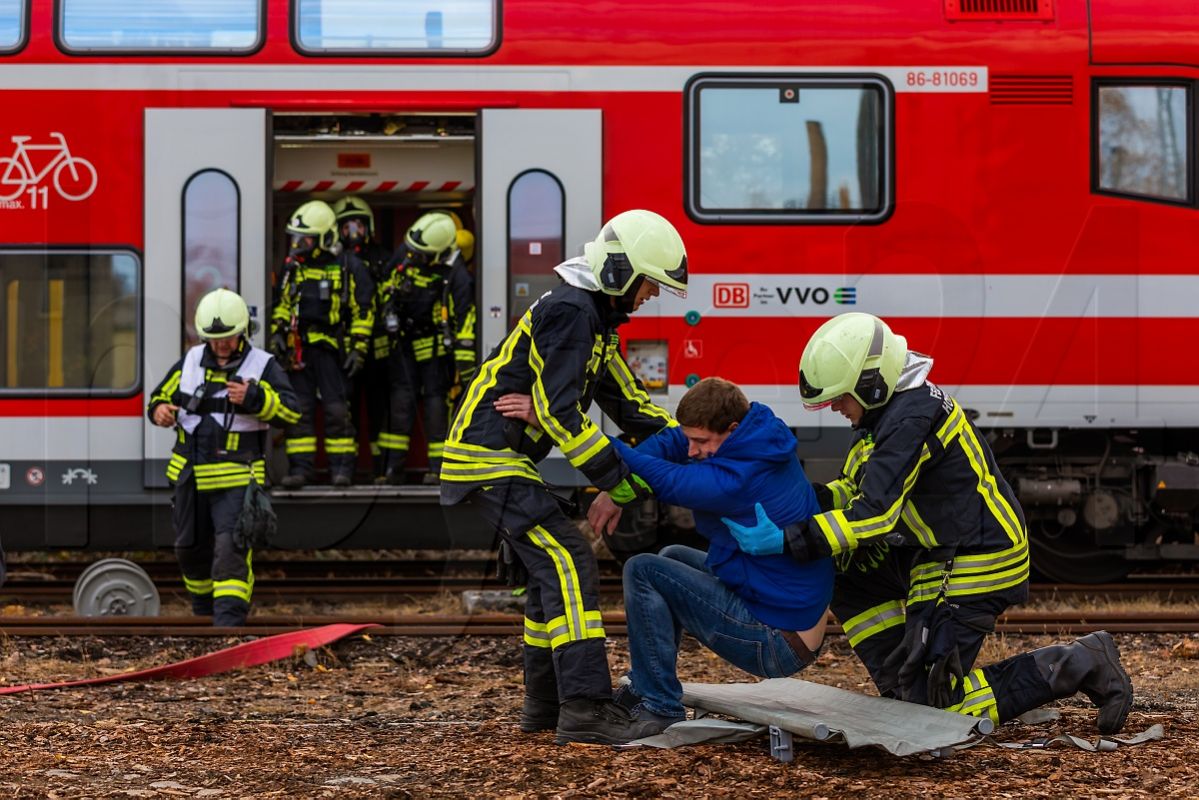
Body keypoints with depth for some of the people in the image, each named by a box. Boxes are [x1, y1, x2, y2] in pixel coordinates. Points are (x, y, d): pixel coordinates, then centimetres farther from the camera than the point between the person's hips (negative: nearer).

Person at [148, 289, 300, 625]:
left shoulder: (263, 366, -4)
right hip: (190, 475, 5)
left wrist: (253, 399, -31)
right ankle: (203, 601, 39)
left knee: (231, 547, -17)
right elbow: (161, 396, 16)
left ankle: (229, 616, -19)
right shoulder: (190, 363, 7)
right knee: (190, 547, 16)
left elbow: (291, 411, -14)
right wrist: (160, 411, -9)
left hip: (236, 480, -5)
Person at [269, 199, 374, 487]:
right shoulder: (294, 266, 13)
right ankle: (301, 467, 6)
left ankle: (342, 467, 2)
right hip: (299, 348, 5)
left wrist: (358, 349, -6)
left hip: (331, 347, -5)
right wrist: (277, 333, 12)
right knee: (299, 409, 2)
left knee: (337, 409, -5)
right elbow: (283, 302, 25)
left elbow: (363, 311, -1)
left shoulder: (349, 266, -2)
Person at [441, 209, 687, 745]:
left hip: (502, 458, 11)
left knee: (550, 572, 16)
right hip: (490, 457, -11)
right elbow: (559, 413, -23)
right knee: (568, 563, -17)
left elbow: (627, 403, 20)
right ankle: (585, 708, -24)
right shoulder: (569, 312, -17)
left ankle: (545, 703, 23)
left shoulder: (595, 319, 16)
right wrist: (618, 479, -20)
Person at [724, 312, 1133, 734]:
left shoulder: (911, 418, -24)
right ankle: (903, 690, 13)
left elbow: (874, 514, -29)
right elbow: (857, 488, 16)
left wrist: (786, 540, -30)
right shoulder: (894, 406, 7)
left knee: (935, 704, -8)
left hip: (974, 566, -10)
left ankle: (1078, 665, -4)